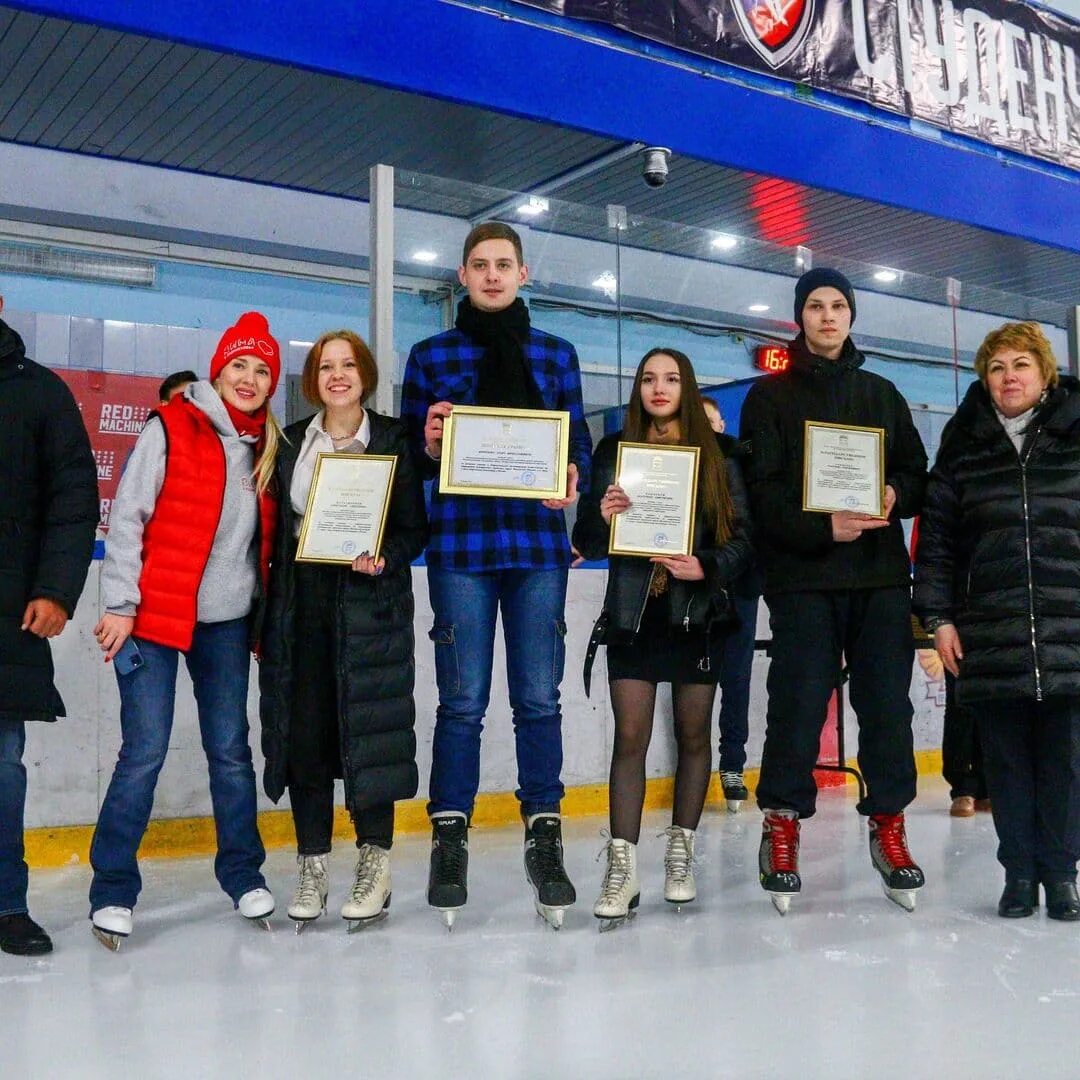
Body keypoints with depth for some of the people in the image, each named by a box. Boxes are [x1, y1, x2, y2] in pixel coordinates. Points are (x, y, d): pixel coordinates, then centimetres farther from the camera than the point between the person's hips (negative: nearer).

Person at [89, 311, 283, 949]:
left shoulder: (267, 448, 11)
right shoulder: (171, 429, -5)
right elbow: (127, 518, -7)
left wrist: (262, 618, 14)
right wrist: (120, 603, -11)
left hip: (227, 621, 5)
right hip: (154, 615, -4)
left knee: (231, 750, 9)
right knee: (144, 753, -5)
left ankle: (244, 874, 23)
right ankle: (113, 890, 8)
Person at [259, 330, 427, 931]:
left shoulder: (393, 441, 4)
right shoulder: (289, 443, 12)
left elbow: (417, 528, 3)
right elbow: (272, 527, 10)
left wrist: (384, 559, -17)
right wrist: (267, 609, 3)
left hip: (370, 605, -2)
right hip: (301, 605, 3)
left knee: (371, 731, -1)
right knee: (304, 732, 3)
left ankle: (376, 864, 12)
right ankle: (312, 866, 14)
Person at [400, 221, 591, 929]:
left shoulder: (556, 354, 15)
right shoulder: (432, 355, 10)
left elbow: (579, 441, 13)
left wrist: (574, 478, -8)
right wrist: (429, 446, -13)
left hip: (539, 542, 1)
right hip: (460, 545, -1)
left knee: (539, 700, 3)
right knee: (463, 702, 1)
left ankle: (545, 840, 14)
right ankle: (450, 841, 13)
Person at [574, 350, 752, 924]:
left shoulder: (716, 455, 7)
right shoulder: (614, 450, 9)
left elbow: (742, 535, 3)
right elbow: (586, 539, 6)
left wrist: (707, 567, -15)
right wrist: (601, 514, -16)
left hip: (698, 610, 1)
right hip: (633, 610, 0)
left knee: (693, 734, 7)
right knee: (629, 737, -5)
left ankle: (681, 851, 22)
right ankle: (621, 866, 0)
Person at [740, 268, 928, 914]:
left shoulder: (882, 394, 18)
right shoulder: (771, 396, 7)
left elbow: (919, 473, 15)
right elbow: (762, 490, -4)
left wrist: (897, 496, -8)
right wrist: (821, 528, -18)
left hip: (881, 574, 3)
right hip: (803, 574, -3)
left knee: (888, 704, 2)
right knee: (799, 704, -3)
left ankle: (889, 828, 14)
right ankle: (782, 828, 10)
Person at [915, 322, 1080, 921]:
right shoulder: (964, 448, 8)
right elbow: (936, 535, 7)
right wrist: (939, 617, 1)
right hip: (990, 636, 1)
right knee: (1006, 757, 6)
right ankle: (1018, 871, 19)